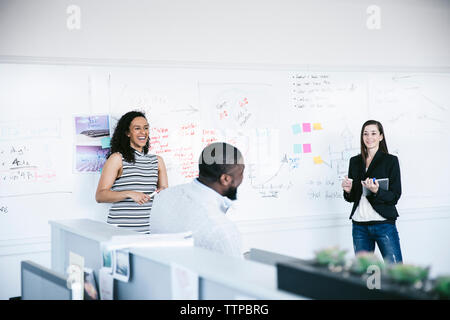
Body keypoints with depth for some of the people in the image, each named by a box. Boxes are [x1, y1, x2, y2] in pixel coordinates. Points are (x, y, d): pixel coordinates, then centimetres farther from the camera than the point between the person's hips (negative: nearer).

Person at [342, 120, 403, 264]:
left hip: (384, 224, -4)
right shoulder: (355, 161, 12)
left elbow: (395, 196, -4)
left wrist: (377, 191, -21)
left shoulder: (391, 160, 1)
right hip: (359, 225, 4)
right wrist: (348, 190, -5)